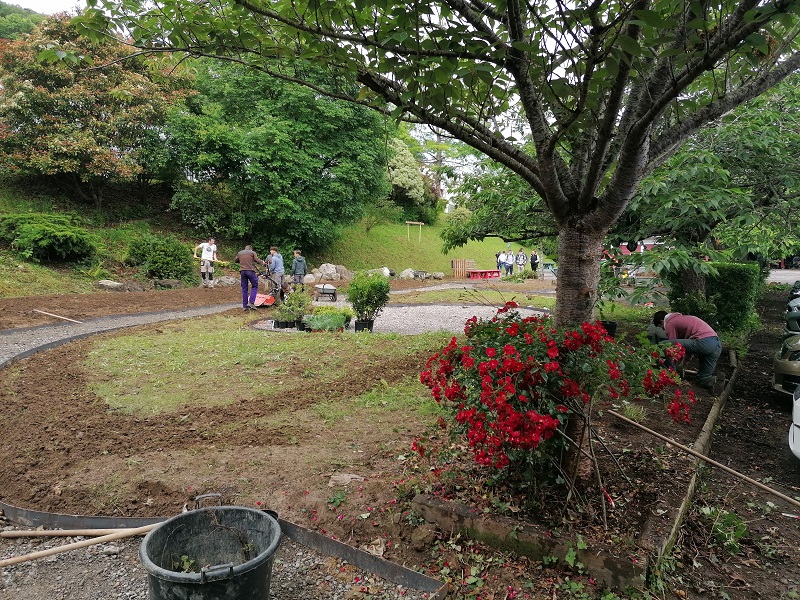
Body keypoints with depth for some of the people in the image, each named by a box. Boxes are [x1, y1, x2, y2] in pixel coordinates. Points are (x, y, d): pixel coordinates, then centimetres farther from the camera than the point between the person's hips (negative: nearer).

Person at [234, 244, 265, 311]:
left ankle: (245, 306, 8)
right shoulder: (252, 252, 5)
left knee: (244, 289, 8)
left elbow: (236, 260, 26)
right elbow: (257, 260, -3)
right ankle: (251, 302, -8)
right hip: (250, 271, -4)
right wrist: (262, 262, 15)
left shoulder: (239, 253, 16)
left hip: (242, 271, 4)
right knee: (255, 287, 7)